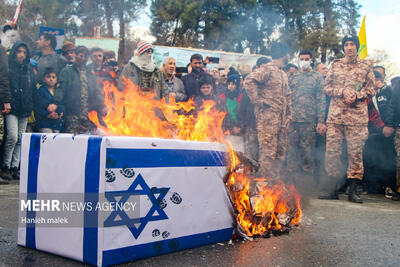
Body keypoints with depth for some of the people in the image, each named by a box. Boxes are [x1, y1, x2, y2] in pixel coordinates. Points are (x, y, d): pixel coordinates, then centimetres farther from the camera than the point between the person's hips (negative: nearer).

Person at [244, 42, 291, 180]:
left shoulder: (283, 74, 22)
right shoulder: (267, 69, -7)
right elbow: (249, 81, -21)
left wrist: (288, 116, 19)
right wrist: (258, 100, -19)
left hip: (281, 120, 9)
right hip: (268, 118, -9)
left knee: (280, 151, 11)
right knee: (268, 151, -7)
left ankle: (276, 179, 21)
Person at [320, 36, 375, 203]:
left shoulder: (366, 66, 10)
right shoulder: (335, 65, 13)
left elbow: (371, 90, 8)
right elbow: (327, 87, 9)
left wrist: (356, 95, -10)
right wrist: (343, 91, -8)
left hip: (357, 116, -1)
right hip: (335, 115, 1)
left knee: (356, 152, -2)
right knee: (332, 151, -1)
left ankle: (353, 190, 7)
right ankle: (332, 188, 9)